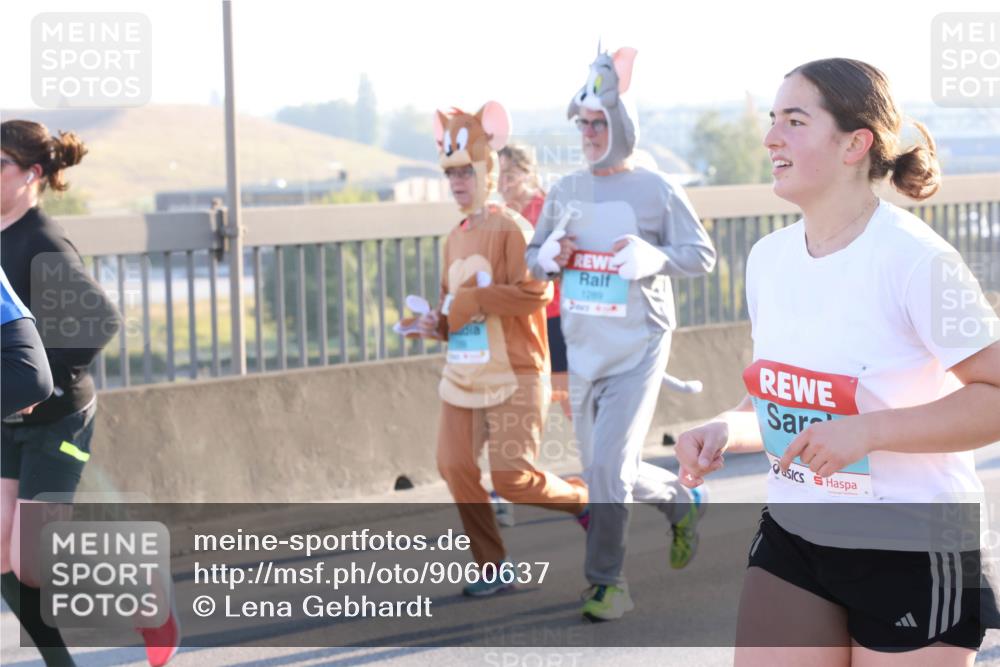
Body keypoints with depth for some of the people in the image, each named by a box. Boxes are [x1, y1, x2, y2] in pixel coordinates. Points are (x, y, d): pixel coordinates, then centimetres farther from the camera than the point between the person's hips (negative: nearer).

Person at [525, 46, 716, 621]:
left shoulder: (656, 190, -7)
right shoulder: (565, 192, 8)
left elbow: (704, 254, -6)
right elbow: (535, 256, 16)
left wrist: (654, 257, -24)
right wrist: (548, 257, -7)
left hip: (638, 348, -6)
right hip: (583, 351, 6)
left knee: (609, 466, -13)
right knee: (607, 470, 13)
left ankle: (608, 583, 0)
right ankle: (681, 500, 41)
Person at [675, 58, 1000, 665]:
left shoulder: (915, 259, -17)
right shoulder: (768, 257, 4)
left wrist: (866, 431, -25)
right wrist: (727, 430, -4)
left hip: (911, 553, -6)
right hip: (793, 541, 6)